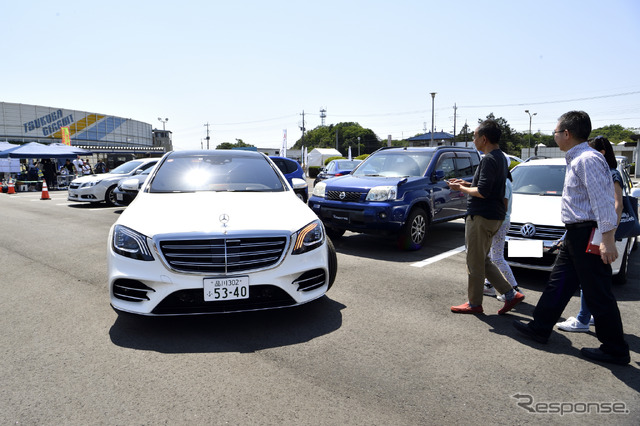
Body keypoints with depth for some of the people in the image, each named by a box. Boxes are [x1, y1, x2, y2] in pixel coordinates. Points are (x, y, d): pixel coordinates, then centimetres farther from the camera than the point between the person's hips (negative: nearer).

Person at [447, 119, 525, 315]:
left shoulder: (489, 159, -17)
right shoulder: (500, 157, 15)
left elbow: (482, 192, -24)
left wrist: (460, 188, -8)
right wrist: (466, 183, 16)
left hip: (481, 217, -10)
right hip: (494, 216, 10)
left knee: (474, 262, 2)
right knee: (483, 261, 18)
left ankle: (474, 303, 14)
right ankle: (511, 295, 18)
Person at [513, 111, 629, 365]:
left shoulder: (588, 160, -16)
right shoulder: (575, 160, 15)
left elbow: (603, 202, -23)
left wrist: (607, 238, -26)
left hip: (589, 234, -10)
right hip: (575, 234, 10)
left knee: (598, 294, 0)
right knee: (559, 283, 15)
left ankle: (615, 350, 14)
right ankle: (540, 328, 27)